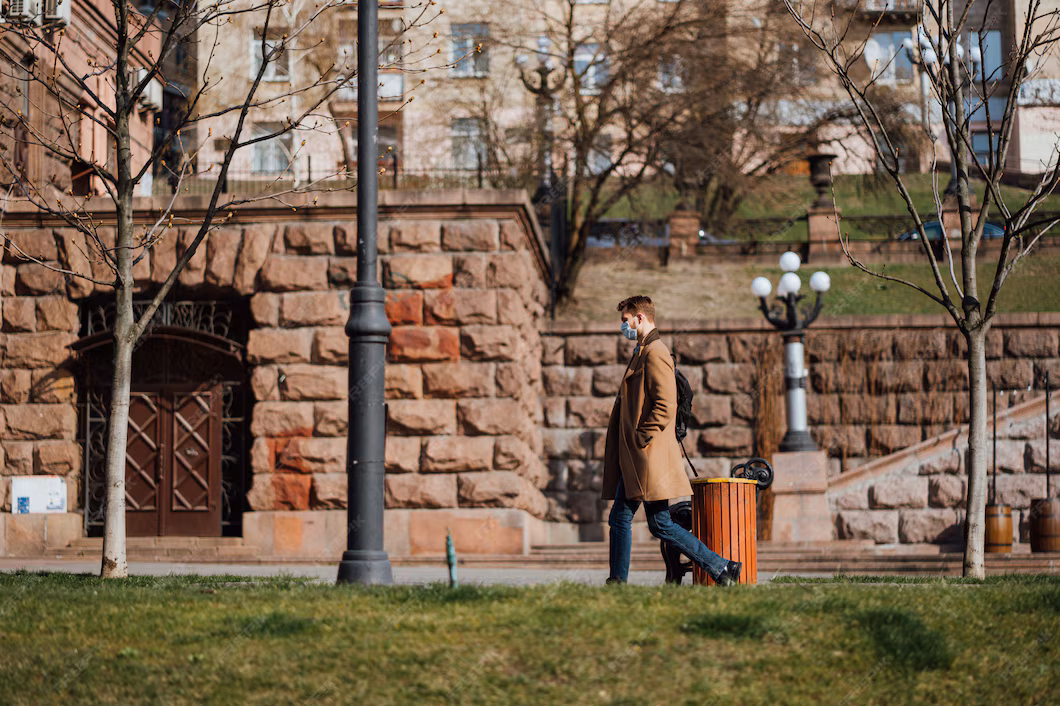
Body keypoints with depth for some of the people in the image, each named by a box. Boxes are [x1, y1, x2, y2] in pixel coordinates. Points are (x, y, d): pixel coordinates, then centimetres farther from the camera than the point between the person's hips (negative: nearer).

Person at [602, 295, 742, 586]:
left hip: (649, 454, -10)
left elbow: (665, 406, -21)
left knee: (660, 524, -8)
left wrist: (640, 439, -17)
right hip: (633, 459, 10)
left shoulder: (655, 353, -12)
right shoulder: (642, 352, 20)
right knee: (619, 518, 8)